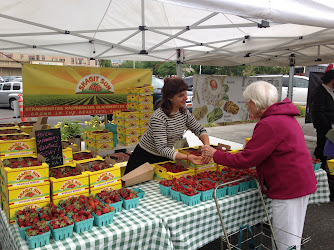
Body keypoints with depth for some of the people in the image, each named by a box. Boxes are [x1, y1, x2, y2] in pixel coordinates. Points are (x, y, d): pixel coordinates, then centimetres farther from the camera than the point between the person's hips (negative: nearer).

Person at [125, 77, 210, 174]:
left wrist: (207, 146, -21)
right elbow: (162, 149, -32)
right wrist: (187, 157, -43)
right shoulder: (158, 117, -29)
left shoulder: (184, 112, -7)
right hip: (145, 158, -6)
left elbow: (200, 130, 0)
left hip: (164, 158, 6)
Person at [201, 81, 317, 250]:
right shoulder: (285, 117, 9)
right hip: (300, 183, 10)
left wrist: (215, 154, -10)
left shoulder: (269, 125, -23)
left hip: (289, 188, -10)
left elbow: (245, 160, -21)